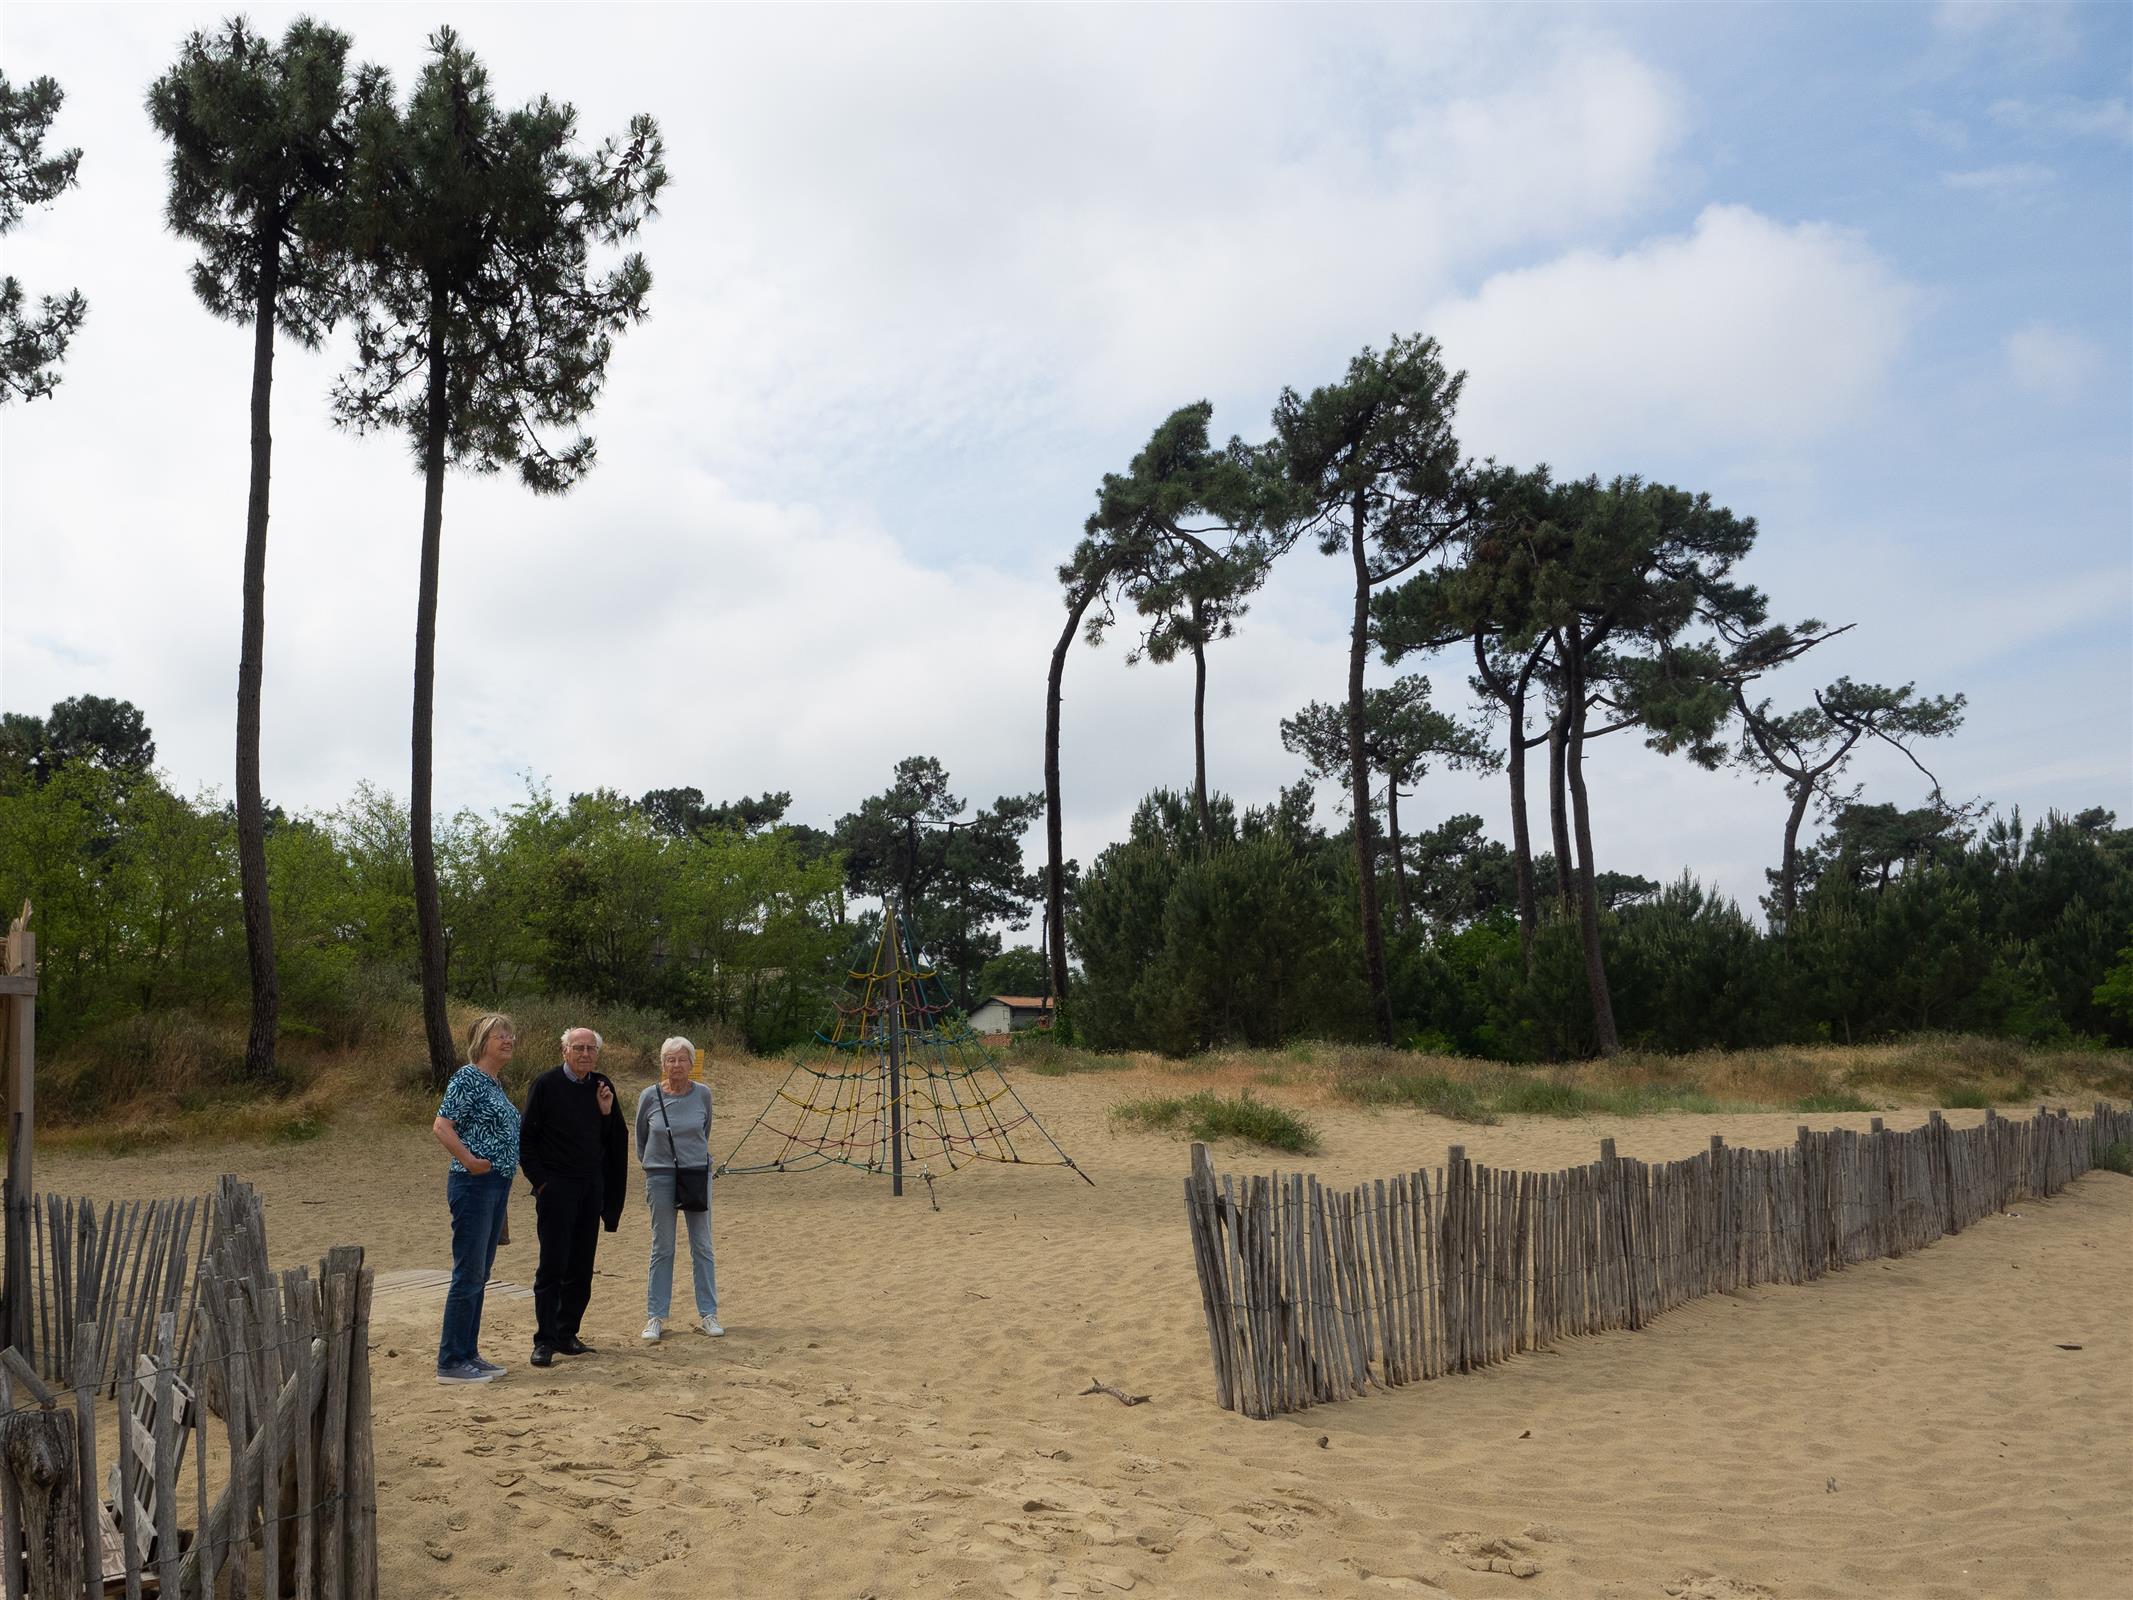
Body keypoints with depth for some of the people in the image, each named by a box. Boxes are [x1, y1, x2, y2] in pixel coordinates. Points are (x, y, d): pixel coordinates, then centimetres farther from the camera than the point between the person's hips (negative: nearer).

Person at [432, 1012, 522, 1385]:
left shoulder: (496, 1083, 15)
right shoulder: (468, 1078, -11)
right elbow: (441, 1126, -19)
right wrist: (469, 1160, -23)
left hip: (497, 1186, 9)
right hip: (474, 1185, -9)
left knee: (480, 1274, 13)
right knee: (468, 1273, -6)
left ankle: (469, 1354, 20)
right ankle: (450, 1362, 0)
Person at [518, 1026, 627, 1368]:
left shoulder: (601, 1086, 7)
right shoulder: (545, 1085, -8)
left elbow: (613, 1140, 11)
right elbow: (525, 1138, -5)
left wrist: (607, 1112, -7)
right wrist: (540, 1182, -9)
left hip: (591, 1187, 5)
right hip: (556, 1187, -5)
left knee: (581, 1267, 8)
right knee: (553, 1265, -5)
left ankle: (567, 1335, 17)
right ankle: (545, 1340, 0)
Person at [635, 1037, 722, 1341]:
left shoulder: (703, 1094, -3)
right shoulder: (650, 1097, -6)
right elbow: (640, 1137, 11)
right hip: (661, 1177, -1)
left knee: (702, 1247, 7)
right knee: (662, 1249, 5)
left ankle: (708, 1314, 14)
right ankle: (655, 1317, 13)